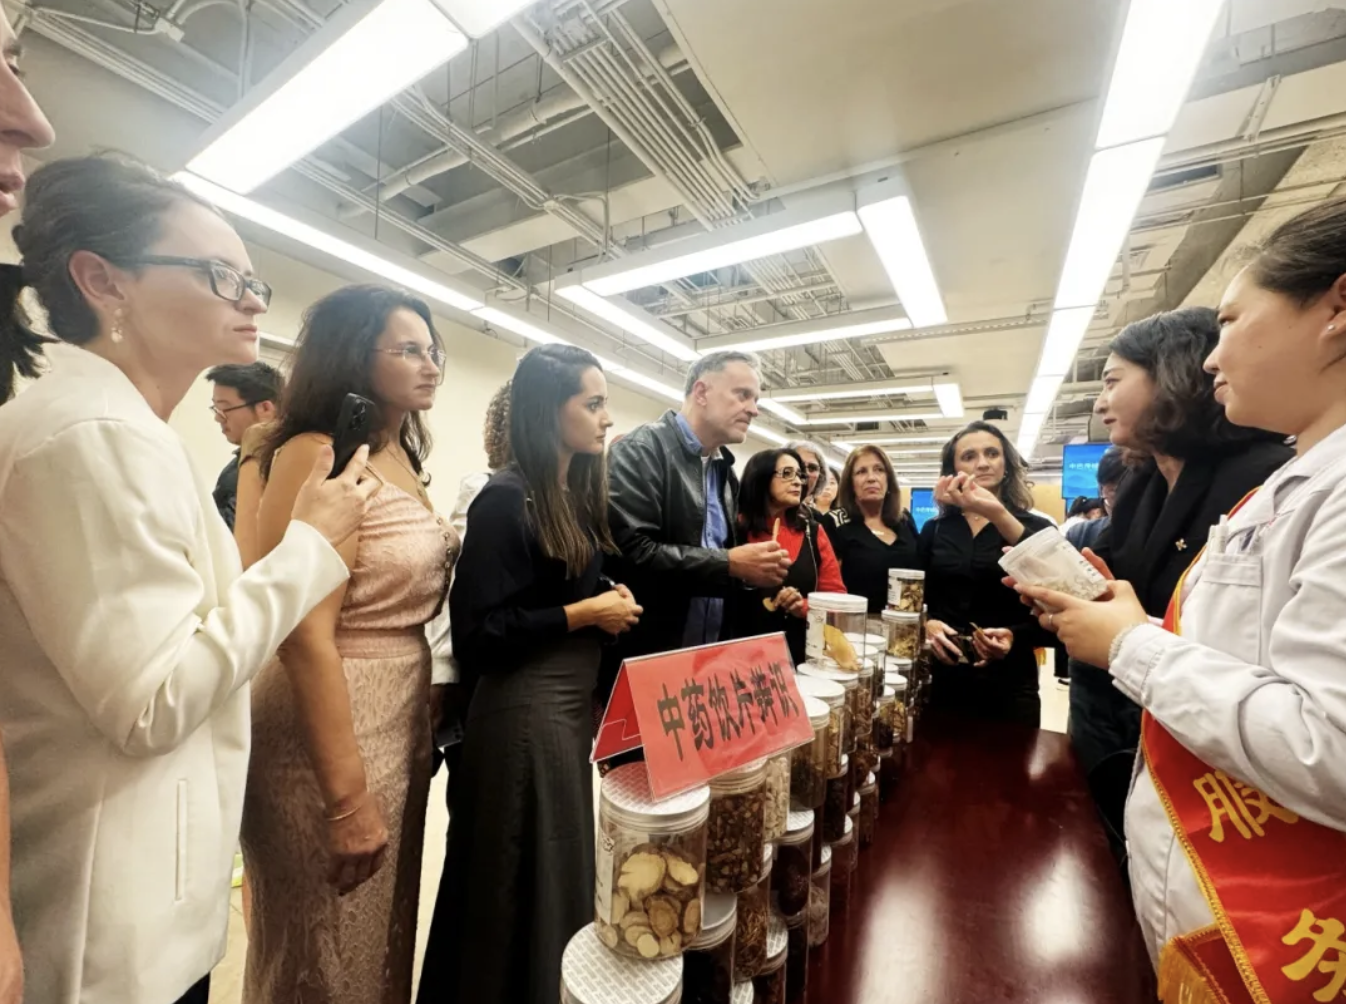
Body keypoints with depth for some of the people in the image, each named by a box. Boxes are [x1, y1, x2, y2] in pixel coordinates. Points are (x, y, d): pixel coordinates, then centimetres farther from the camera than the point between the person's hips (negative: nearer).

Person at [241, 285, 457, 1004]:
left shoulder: (405, 462, 7)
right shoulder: (316, 456, -17)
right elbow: (305, 635, -22)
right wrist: (345, 796, -19)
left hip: (404, 717, 8)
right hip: (333, 729, -7)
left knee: (384, 934, 26)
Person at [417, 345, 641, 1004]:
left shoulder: (580, 495, 8)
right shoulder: (506, 500, -16)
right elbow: (476, 629, -19)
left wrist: (612, 603, -1)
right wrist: (584, 614, -18)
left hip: (574, 703, 8)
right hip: (524, 711, -8)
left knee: (564, 871, 23)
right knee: (523, 883, 11)